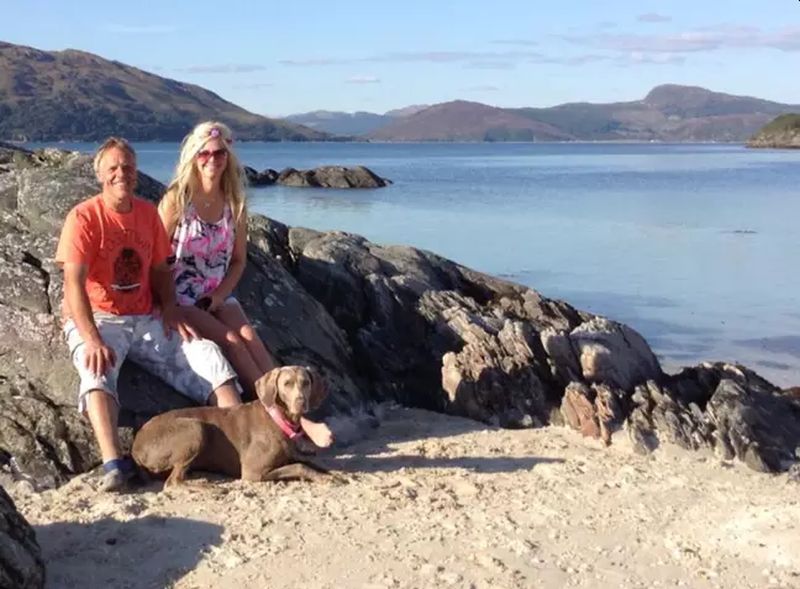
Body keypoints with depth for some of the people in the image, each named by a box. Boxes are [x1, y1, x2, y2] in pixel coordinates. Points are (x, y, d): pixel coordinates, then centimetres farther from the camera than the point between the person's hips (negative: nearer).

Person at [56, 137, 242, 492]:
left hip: (144, 321, 5)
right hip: (95, 320, -5)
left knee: (206, 353, -12)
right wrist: (92, 340, -30)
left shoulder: (148, 213, 9)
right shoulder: (84, 217, -9)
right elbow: (73, 284, -18)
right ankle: (114, 465, -49)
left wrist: (170, 309, -5)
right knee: (98, 369, -36)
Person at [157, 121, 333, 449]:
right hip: (182, 299, -4)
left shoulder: (234, 201, 5)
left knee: (250, 337, -22)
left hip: (219, 296, 4)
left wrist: (220, 295, -6)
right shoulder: (176, 199, -7)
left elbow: (238, 259, 10)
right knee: (231, 342, -24)